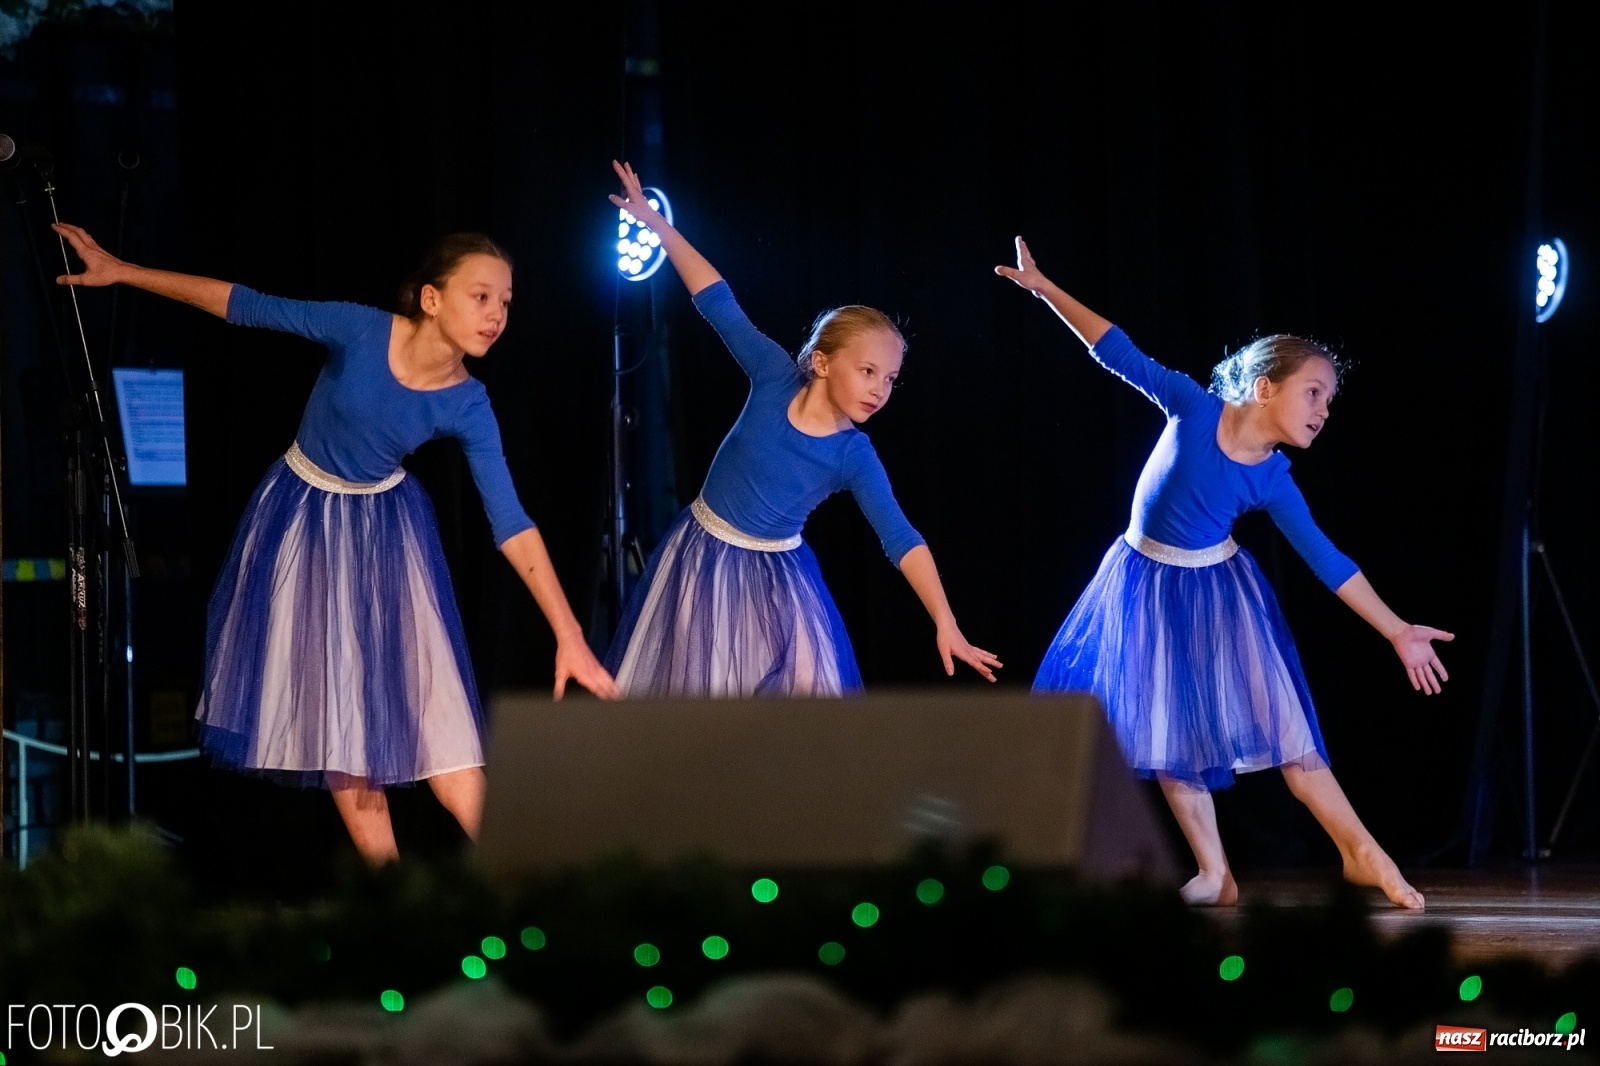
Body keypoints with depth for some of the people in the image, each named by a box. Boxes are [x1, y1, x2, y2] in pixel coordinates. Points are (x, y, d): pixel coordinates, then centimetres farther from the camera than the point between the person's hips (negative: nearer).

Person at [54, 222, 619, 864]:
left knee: (429, 706, -10)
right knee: (334, 713, 2)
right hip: (301, 520, 0)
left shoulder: (467, 408, -19)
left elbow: (510, 522, -19)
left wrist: (569, 636, -25)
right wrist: (120, 272, -11)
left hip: (384, 533, 0)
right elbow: (248, 306, -15)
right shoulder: (361, 332, -24)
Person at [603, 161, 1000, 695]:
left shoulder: (854, 457, -13)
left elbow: (901, 538, -19)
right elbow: (719, 302, -9)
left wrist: (945, 624, -30)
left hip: (774, 580, 0)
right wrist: (655, 223, -8)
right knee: (683, 702, 8)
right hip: (700, 558, 0)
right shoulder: (775, 378, -13)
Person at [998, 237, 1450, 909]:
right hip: (1145, 587, -1)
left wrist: (1396, 631, -9)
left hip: (1217, 594, 1)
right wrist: (1043, 289, -16)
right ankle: (1213, 874, 10)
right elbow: (1119, 354, -15)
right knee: (1170, 731, 2)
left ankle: (1361, 852, 1)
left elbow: (1326, 560, -7)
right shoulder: (1195, 409, -18)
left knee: (1275, 719, -5)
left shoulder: (1272, 481, -12)